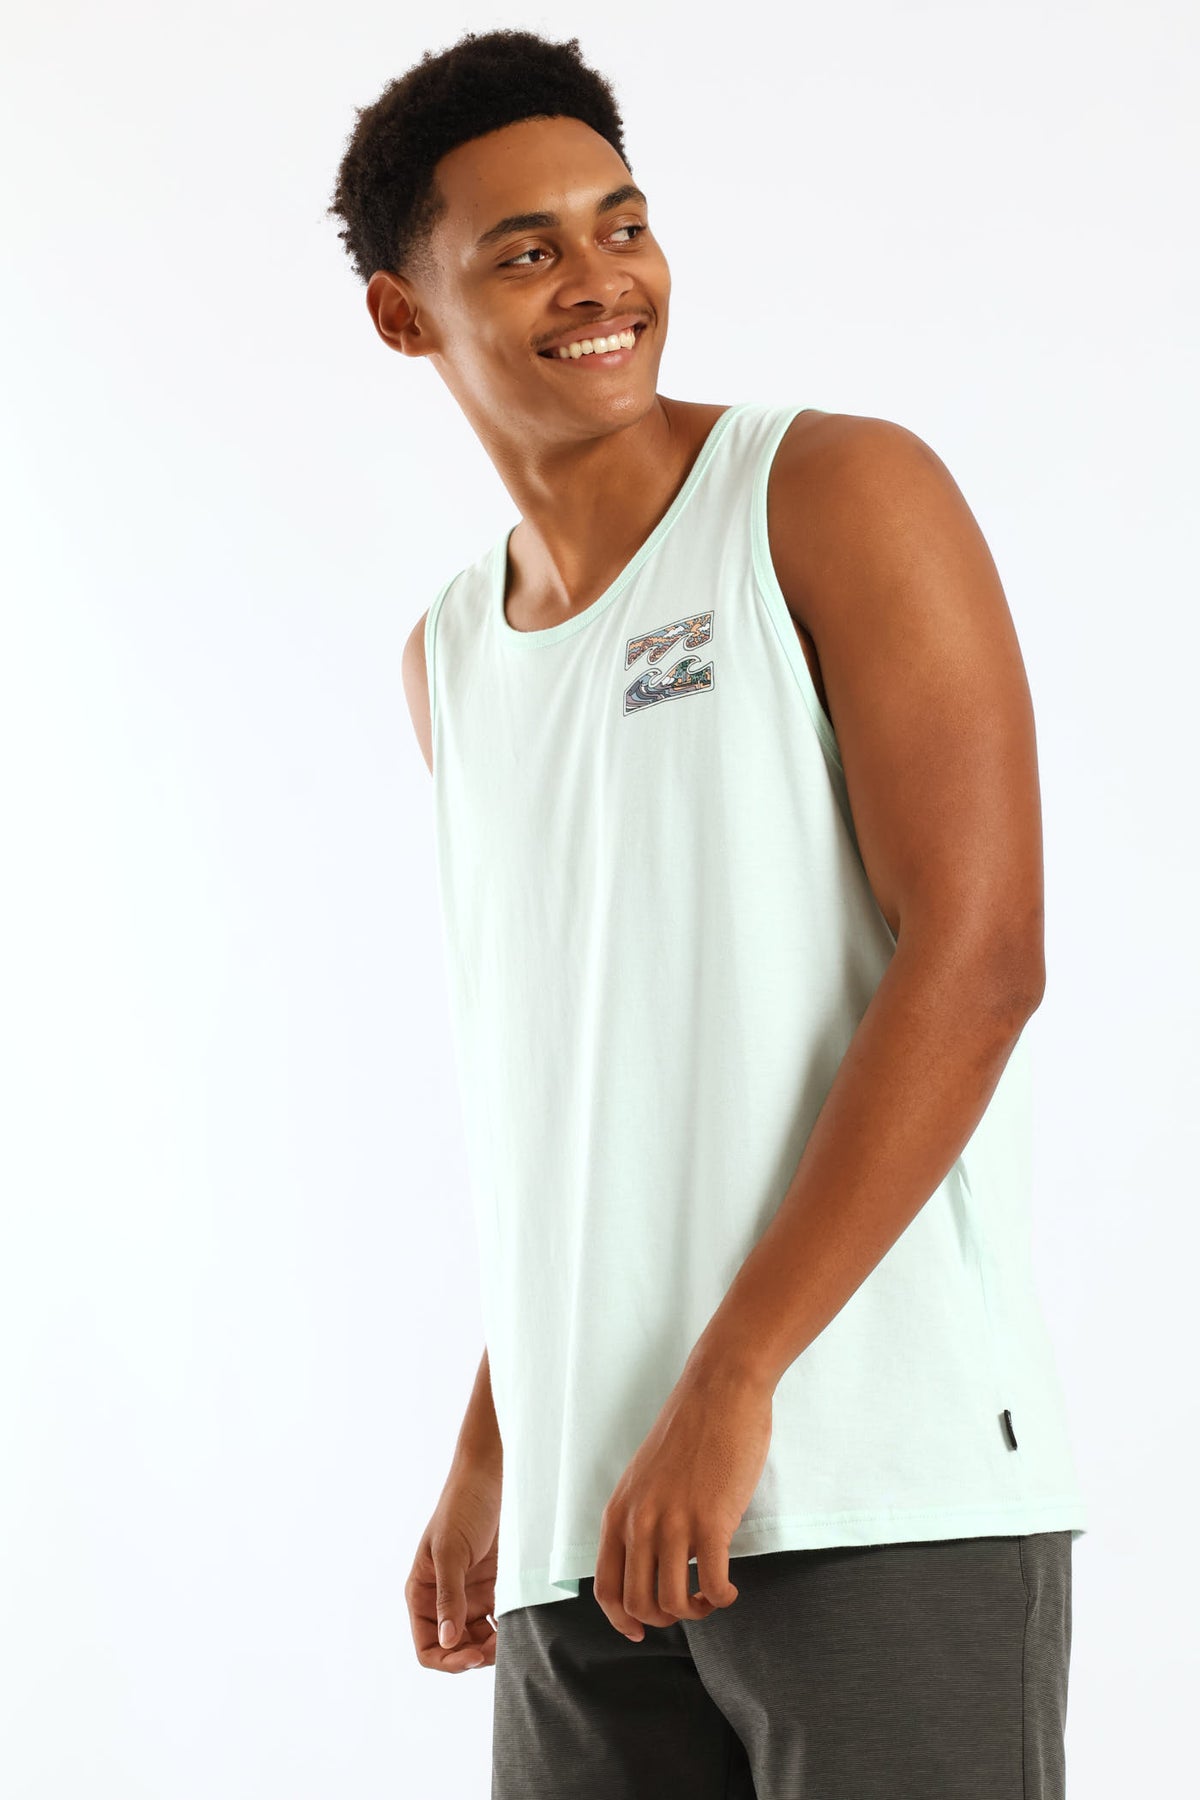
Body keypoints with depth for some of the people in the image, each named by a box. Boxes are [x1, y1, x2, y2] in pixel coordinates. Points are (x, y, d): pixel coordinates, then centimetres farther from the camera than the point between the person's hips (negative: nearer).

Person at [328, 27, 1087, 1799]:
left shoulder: (840, 491, -1)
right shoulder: (451, 660, 18)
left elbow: (979, 955, -11)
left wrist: (728, 1384, -16)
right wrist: (489, 1456, 16)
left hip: (885, 1491, -6)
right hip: (597, 1532, 6)